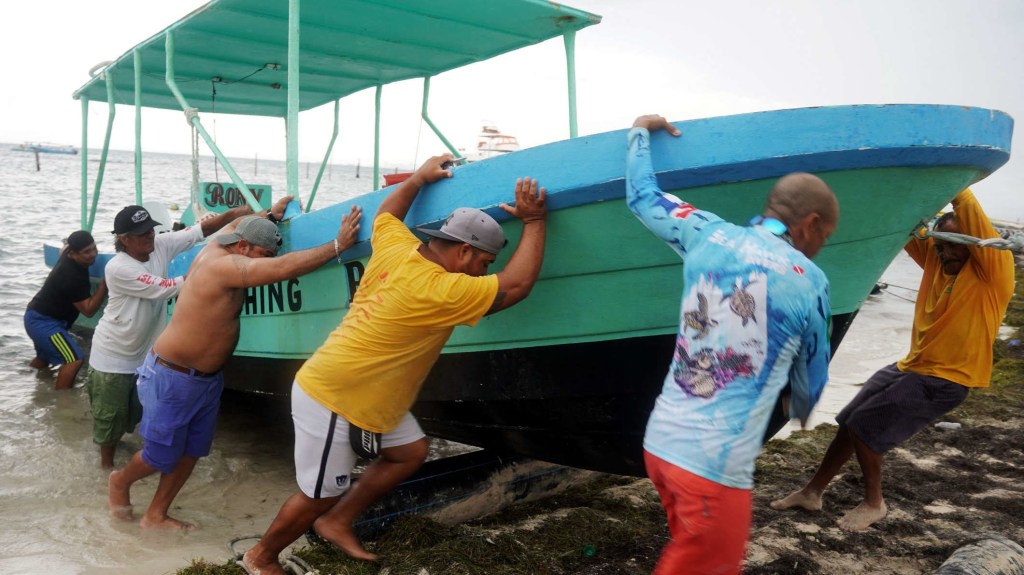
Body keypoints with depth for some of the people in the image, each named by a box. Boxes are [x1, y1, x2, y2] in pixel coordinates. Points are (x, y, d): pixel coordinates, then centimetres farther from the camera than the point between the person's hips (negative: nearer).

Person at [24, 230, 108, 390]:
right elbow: (89, 310, -26)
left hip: (39, 317, 11)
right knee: (75, 359, -24)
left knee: (43, 359, 33)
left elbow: (65, 246, 28)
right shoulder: (73, 277, -31)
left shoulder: (68, 253, -1)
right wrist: (105, 283, -31)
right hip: (43, 322, -11)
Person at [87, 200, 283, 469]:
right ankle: (107, 462, 32)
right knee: (111, 414, 10)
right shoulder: (117, 268, -27)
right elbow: (167, 289, -29)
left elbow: (204, 228, -18)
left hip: (145, 351, 5)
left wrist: (258, 211, -27)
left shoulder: (161, 245, -11)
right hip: (114, 356, -5)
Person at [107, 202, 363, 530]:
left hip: (208, 378, 9)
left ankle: (155, 515, 30)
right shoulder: (223, 265, -28)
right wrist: (338, 245, -36)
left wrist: (269, 215, 14)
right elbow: (284, 269, -39)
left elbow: (236, 222, 23)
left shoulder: (219, 248, -1)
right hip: (172, 378, -9)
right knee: (161, 456, 9)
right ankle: (120, 482, 40)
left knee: (191, 452, 14)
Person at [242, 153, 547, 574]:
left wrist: (421, 177, 25)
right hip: (329, 401, -9)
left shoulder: (397, 248, -4)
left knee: (411, 452, 13)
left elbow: (385, 212, 19)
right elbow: (517, 285, -22)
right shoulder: (440, 291, -27)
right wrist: (534, 221, -17)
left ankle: (336, 522, 25)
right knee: (319, 498, 7)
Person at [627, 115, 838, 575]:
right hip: (716, 463, -6)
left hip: (659, 440, 6)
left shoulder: (707, 235, 4)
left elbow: (642, 197, 21)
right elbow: (809, 380, 12)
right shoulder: (809, 281, -4)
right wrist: (801, 411, 35)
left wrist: (640, 131, 37)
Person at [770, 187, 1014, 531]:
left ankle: (874, 504, 12)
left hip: (944, 380, -8)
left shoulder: (994, 268, -12)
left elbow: (972, 215, -26)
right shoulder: (935, 261, 6)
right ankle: (812, 493, 23)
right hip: (910, 366, 8)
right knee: (849, 423, 8)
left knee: (865, 427, -10)